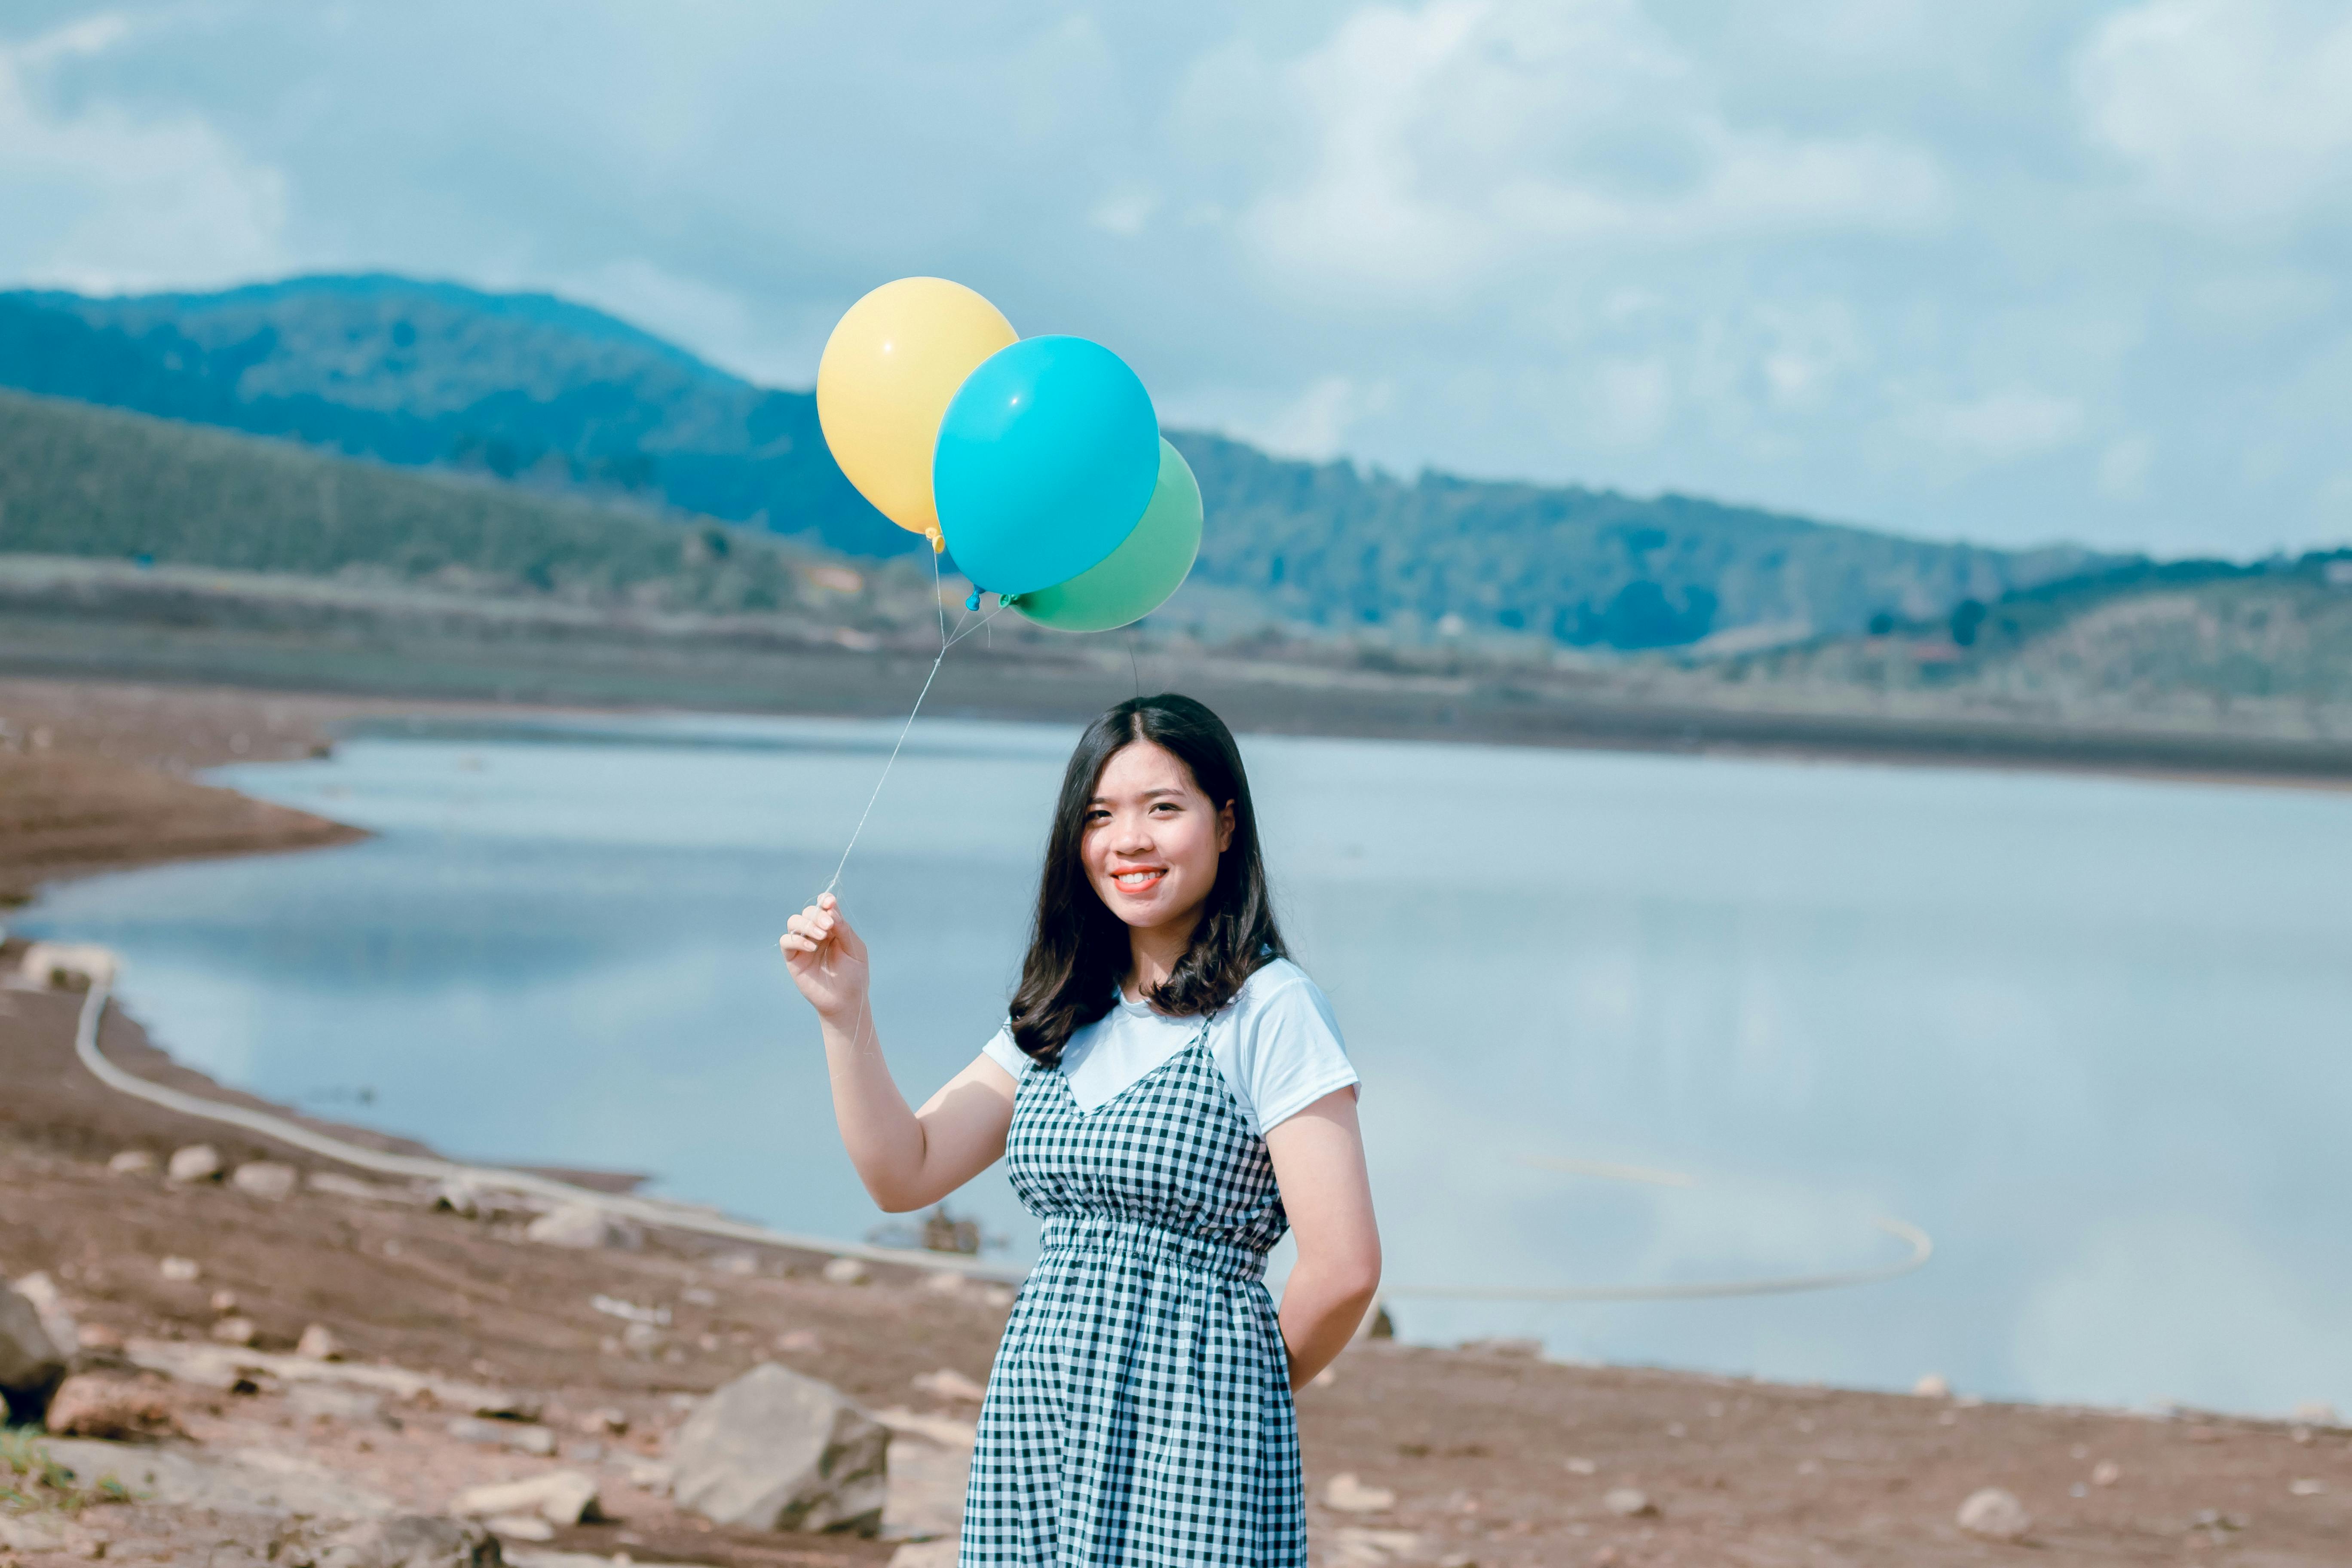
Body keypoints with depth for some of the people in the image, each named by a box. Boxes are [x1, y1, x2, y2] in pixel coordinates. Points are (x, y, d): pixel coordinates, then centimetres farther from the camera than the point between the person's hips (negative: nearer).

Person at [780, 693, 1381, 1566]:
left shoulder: (1270, 1011, -9)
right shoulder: (1062, 1017, 13)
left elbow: (1344, 1267, -12)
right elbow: (904, 1174, 10)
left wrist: (1253, 1388, 3)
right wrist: (846, 1014, -2)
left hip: (1188, 1457, -6)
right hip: (1035, 1429, 6)